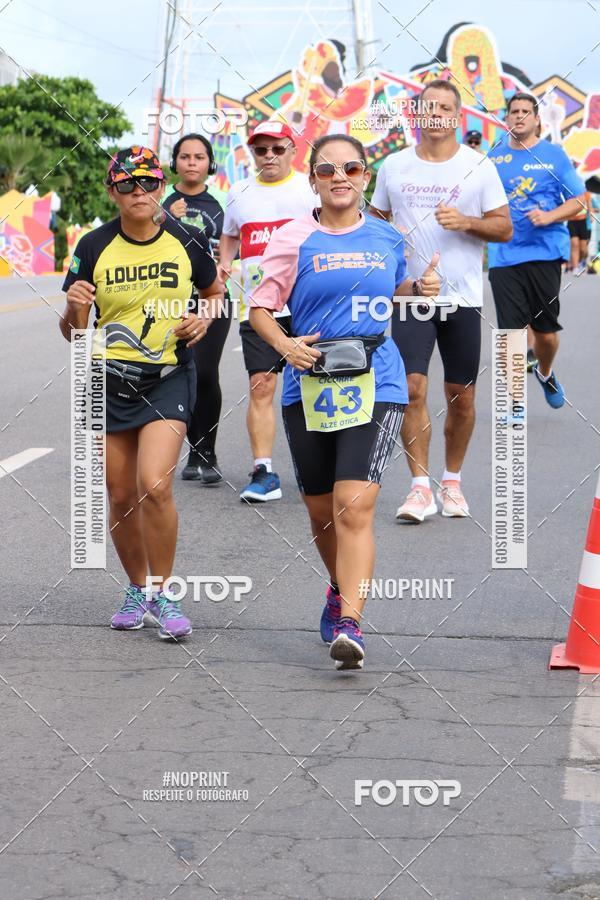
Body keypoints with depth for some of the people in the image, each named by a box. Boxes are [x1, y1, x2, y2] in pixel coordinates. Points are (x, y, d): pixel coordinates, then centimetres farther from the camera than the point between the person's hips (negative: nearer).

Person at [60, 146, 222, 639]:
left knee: (155, 486, -19)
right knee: (121, 496, 7)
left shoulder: (187, 241, -2)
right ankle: (137, 589, 29)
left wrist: (206, 317, -3)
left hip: (169, 378, -2)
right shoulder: (93, 248, -2)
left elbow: (215, 292, 18)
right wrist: (74, 309, -19)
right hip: (109, 381, 2)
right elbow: (73, 333, 3)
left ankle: (162, 593, -1)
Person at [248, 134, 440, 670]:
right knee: (321, 511, 13)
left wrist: (421, 286, 6)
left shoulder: (388, 239, 8)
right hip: (310, 386, 1)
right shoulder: (295, 239, 1)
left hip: (375, 384, -1)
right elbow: (260, 307, 2)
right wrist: (285, 345, -16)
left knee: (354, 507, -17)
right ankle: (341, 590, 42)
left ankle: (349, 626, -20)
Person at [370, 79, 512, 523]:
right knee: (412, 388, -12)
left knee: (461, 396, 6)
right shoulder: (394, 166, 7)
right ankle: (420, 488, -6)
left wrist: (466, 222, -16)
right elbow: (375, 219, 18)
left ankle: (452, 481, 23)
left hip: (463, 297, 0)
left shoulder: (478, 166, 1)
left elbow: (505, 227, 2)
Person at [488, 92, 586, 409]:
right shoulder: (494, 159, 9)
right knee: (510, 332, -4)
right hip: (503, 257, 1)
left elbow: (578, 200, 3)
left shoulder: (554, 155, 4)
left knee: (546, 331, 5)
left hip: (545, 254, -1)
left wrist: (550, 216, -14)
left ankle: (545, 373, 37)